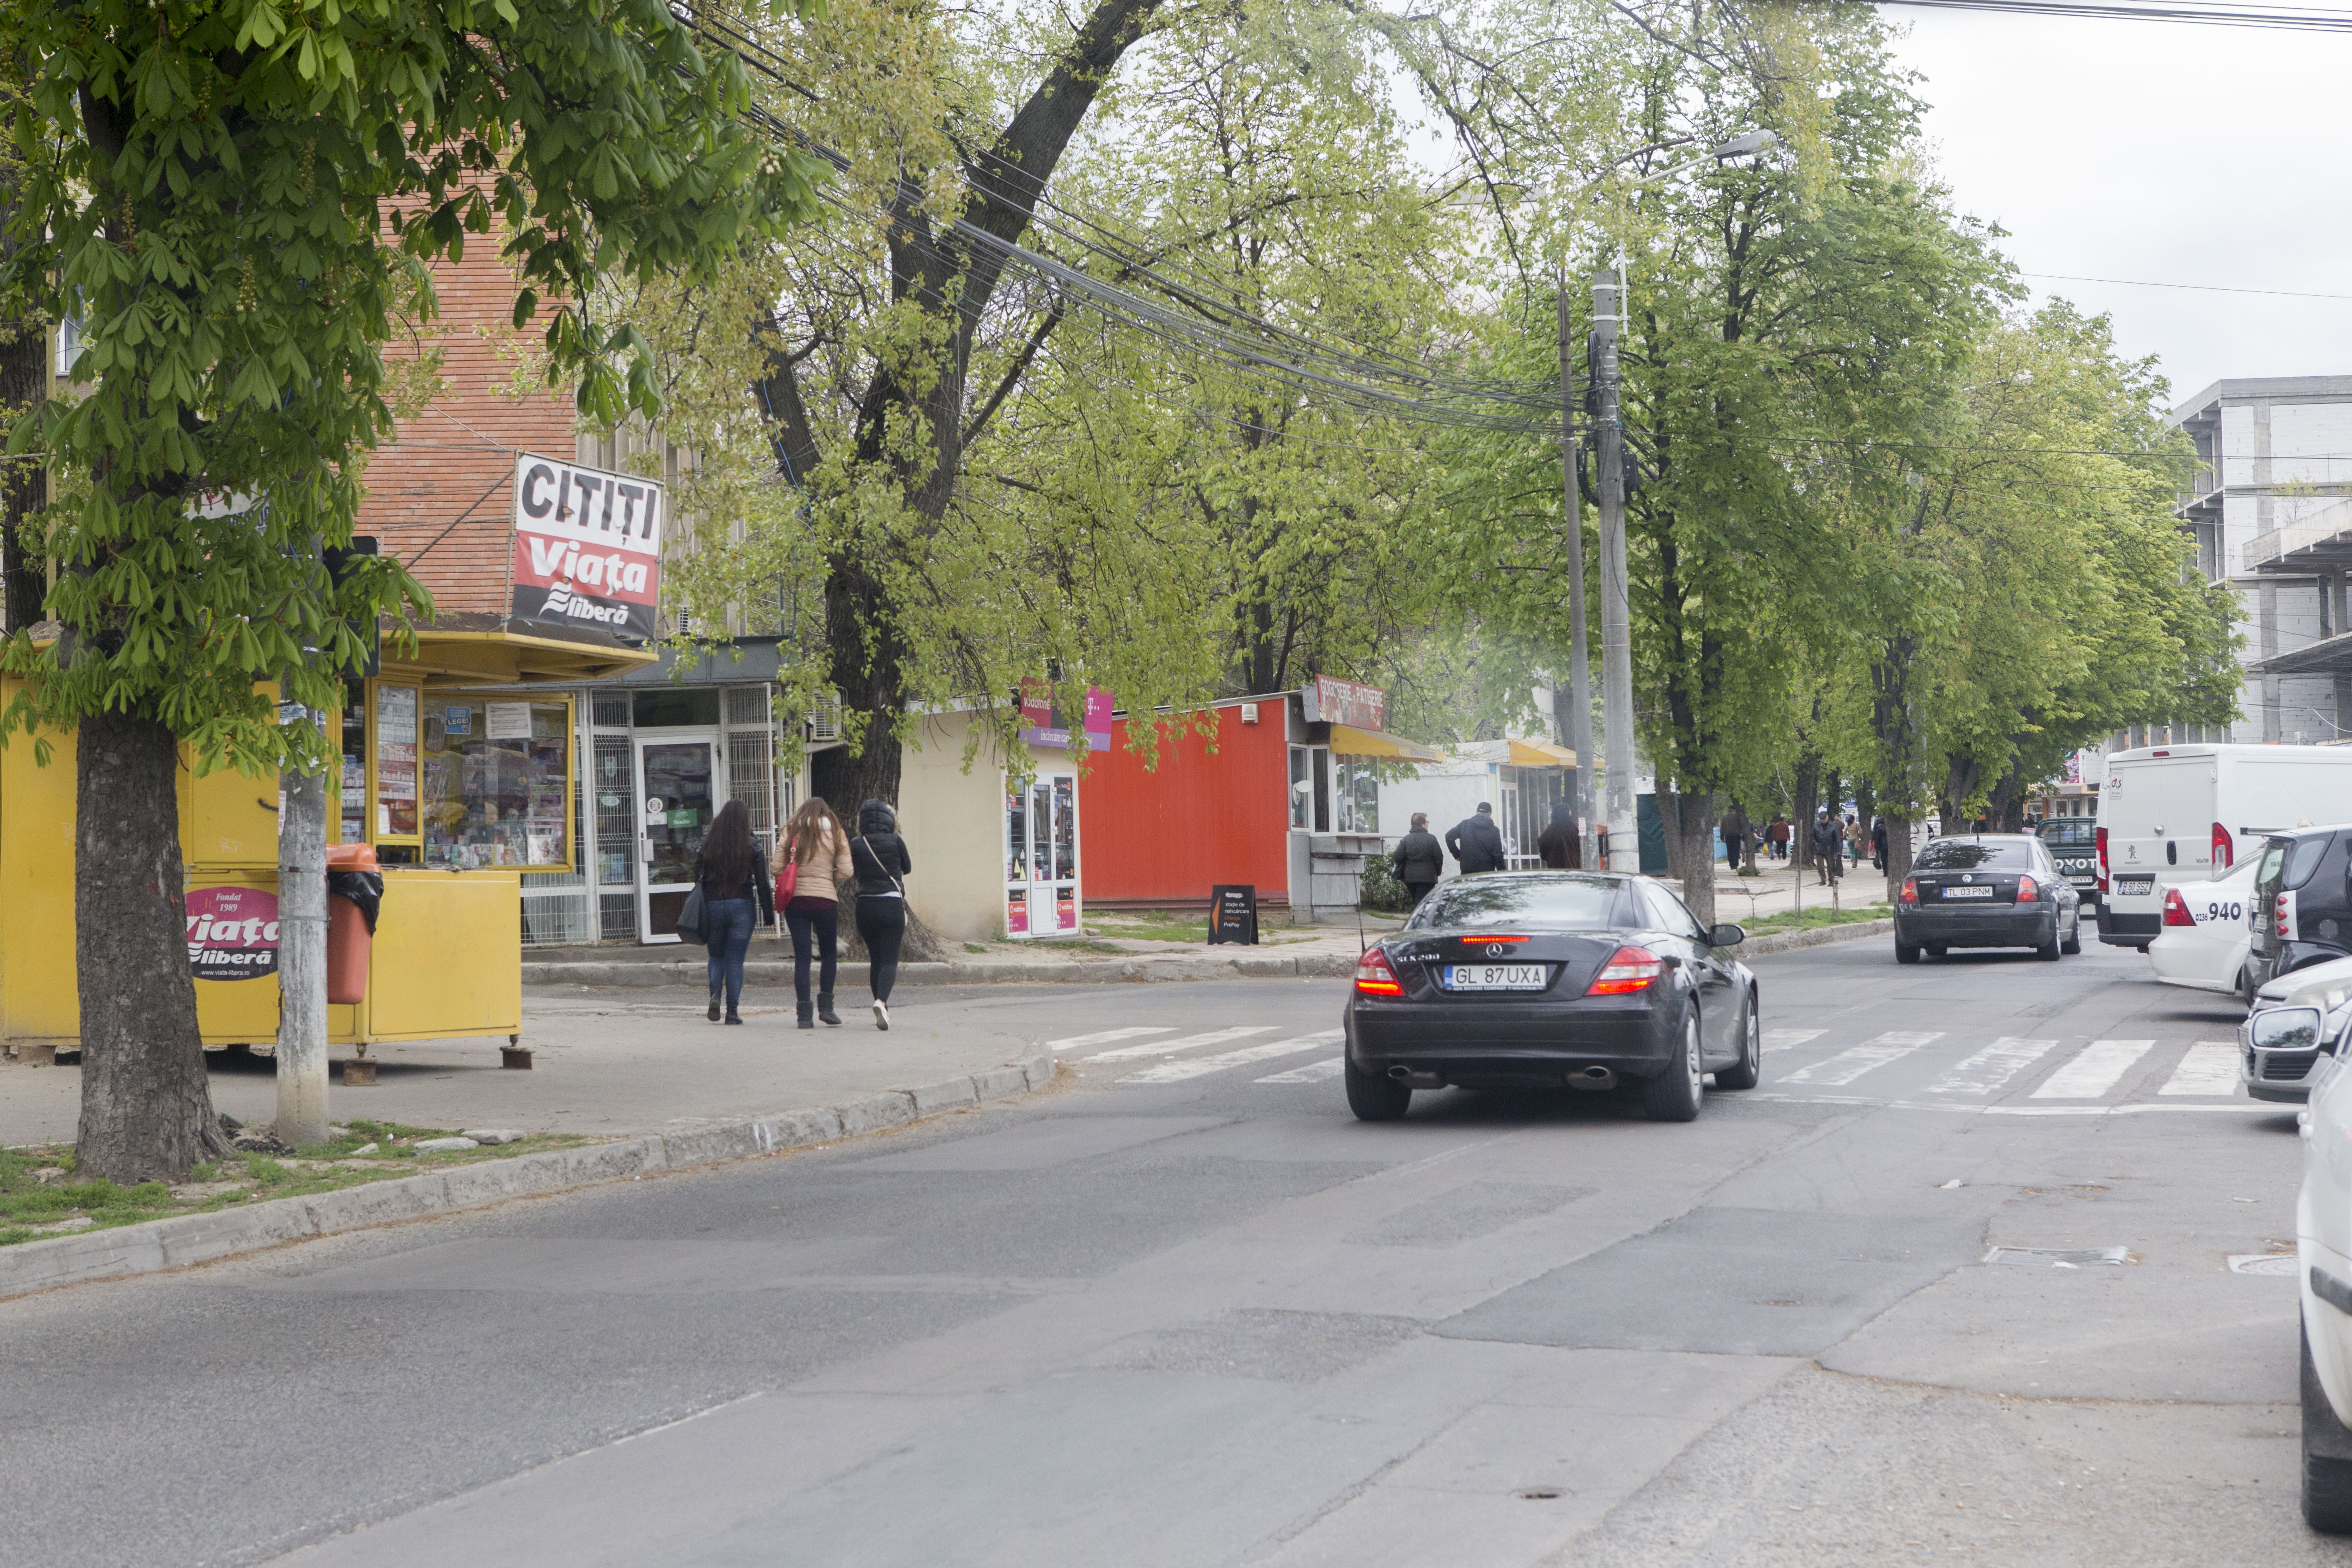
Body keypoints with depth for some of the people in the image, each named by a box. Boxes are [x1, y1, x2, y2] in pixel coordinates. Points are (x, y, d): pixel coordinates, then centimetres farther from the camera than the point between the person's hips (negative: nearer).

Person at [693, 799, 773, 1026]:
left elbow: (698, 878, 2)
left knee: (716, 955, 17)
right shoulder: (752, 846, -3)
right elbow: (762, 882, -3)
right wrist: (768, 914, 2)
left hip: (712, 905, 1)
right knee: (736, 959, 4)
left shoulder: (706, 843, 0)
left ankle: (715, 992, -10)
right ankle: (733, 1010, -1)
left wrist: (698, 912, 8)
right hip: (742, 905, -1)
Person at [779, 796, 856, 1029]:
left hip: (795, 899, 1)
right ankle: (825, 1006, 7)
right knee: (830, 953, 16)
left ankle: (805, 1013, 0)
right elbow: (847, 871, -1)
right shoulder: (836, 833, 3)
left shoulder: (791, 831, 5)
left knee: (801, 956, 3)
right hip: (825, 899, -1)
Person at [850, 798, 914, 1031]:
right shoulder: (896, 842, -5)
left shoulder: (856, 845, -1)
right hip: (892, 905, -3)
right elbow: (907, 868, 10)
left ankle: (882, 1009, 19)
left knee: (875, 959, 15)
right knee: (890, 960, -3)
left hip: (865, 905, 3)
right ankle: (881, 1001, -27)